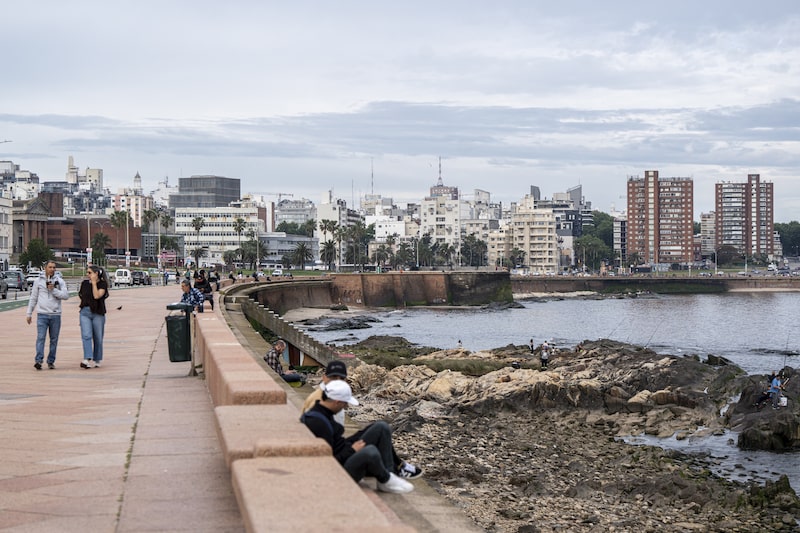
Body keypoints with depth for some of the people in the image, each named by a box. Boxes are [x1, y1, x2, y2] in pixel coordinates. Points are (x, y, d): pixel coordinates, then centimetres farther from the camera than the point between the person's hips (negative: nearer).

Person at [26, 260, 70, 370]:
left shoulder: (60, 281, 5)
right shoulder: (38, 281, 7)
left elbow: (66, 295, -6)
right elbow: (33, 298, 11)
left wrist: (53, 290, -15)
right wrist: (29, 313, 9)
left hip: (56, 315, 1)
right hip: (42, 314, -1)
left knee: (54, 340, 5)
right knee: (40, 337, -12)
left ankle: (51, 361, 12)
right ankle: (38, 360, -19)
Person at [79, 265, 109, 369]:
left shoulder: (102, 284, -4)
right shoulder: (84, 283, 10)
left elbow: (97, 296, -19)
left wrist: (94, 282, -14)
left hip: (98, 313, -2)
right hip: (85, 312, 2)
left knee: (98, 338, 6)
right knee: (86, 336, -15)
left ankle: (97, 360, 20)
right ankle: (88, 360, -25)